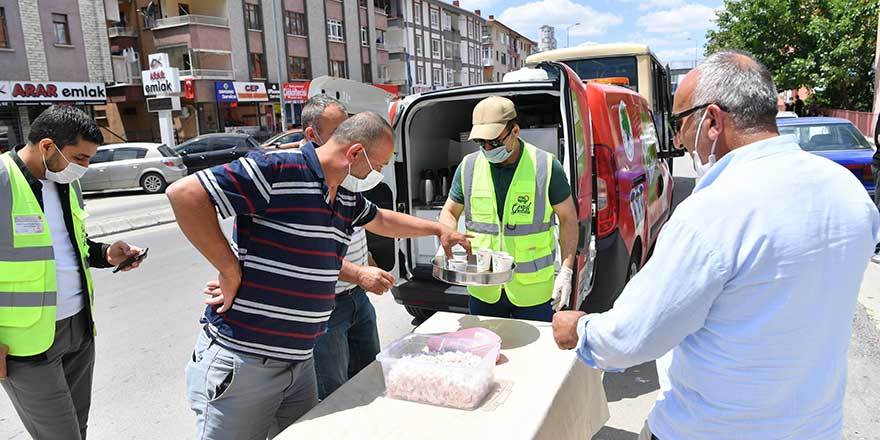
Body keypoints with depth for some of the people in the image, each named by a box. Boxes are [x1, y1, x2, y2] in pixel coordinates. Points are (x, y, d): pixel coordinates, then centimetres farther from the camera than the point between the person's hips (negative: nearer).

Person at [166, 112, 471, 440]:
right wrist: (231, 270, -19)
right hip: (242, 361, -7)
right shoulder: (277, 169, -18)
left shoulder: (348, 197, 9)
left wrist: (439, 229, 36)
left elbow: (382, 221, 30)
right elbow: (184, 193, -21)